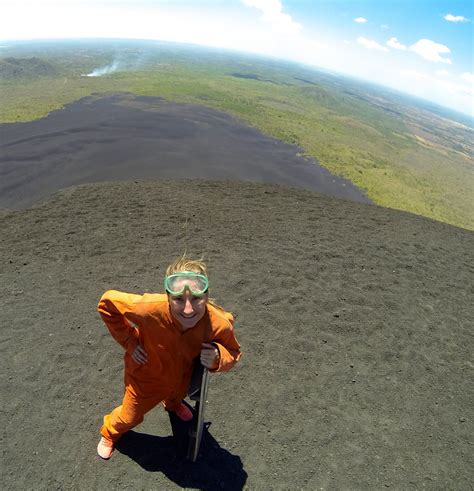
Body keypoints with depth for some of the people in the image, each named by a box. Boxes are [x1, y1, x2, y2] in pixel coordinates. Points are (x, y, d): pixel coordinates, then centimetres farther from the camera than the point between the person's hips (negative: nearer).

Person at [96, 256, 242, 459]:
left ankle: (172, 402, 78)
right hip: (146, 376, -1)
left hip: (184, 376, 2)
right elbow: (107, 302, -26)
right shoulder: (151, 308, -45)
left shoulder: (220, 324, -38)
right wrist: (129, 341, -25)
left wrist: (218, 358, -38)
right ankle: (109, 432, 66)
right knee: (130, 417, 28)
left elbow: (233, 353, -16)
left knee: (178, 395, 39)